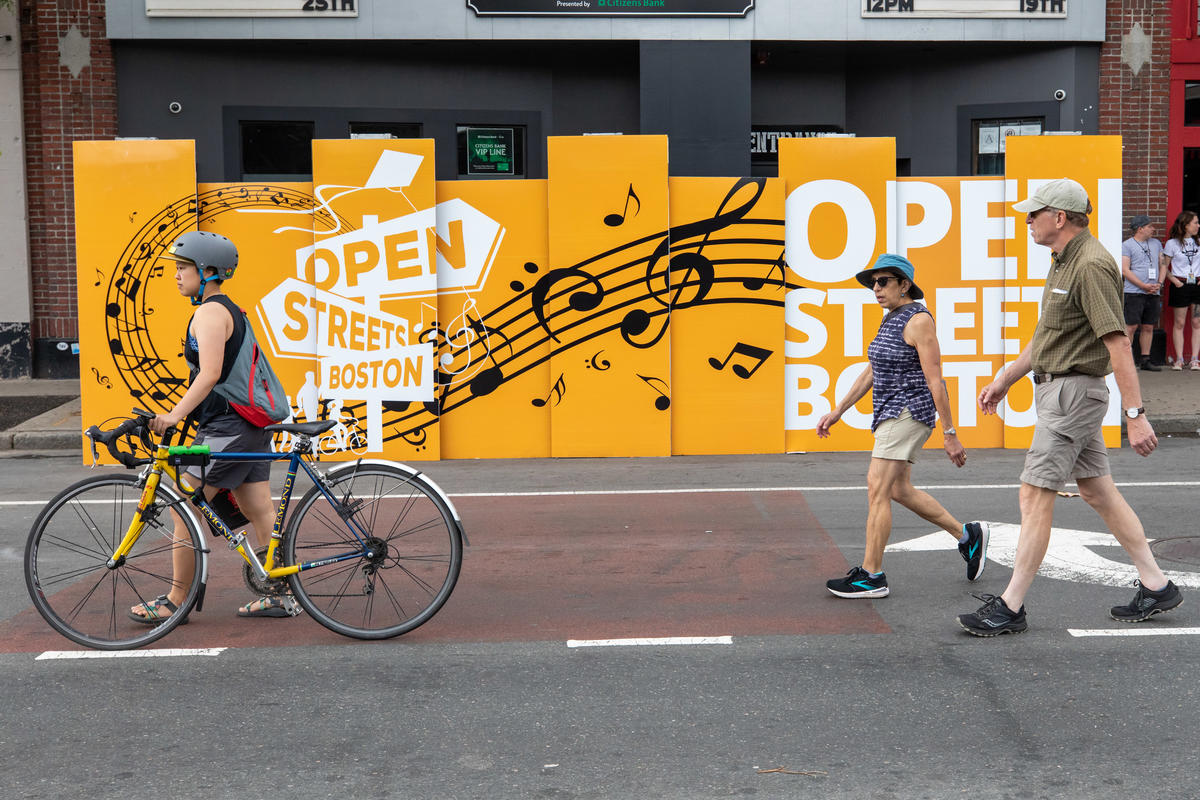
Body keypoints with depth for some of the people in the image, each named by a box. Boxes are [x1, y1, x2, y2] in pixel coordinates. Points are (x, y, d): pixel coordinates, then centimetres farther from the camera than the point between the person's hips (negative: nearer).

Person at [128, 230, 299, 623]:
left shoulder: (210, 312, -13)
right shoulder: (231, 311, 18)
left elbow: (210, 373, -26)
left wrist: (175, 414, -31)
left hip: (226, 428, -10)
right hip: (250, 424, 10)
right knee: (260, 511, 9)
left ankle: (175, 601, 4)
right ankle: (281, 595, 12)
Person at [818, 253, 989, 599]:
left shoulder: (918, 319, -15)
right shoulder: (891, 319, 13)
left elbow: (935, 381, -17)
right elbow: (871, 373, 18)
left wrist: (950, 435, -16)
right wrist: (838, 411, 14)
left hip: (909, 412, -10)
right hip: (891, 414, 10)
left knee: (877, 490, -10)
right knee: (900, 491, 16)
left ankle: (871, 577, -5)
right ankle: (968, 536, 28)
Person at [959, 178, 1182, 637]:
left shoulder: (1092, 265, -19)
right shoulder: (1064, 263, 14)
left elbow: (1118, 344, -24)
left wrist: (1135, 414, -26)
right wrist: (1003, 380, 26)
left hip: (1073, 392, -10)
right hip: (1057, 389, 10)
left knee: (1034, 497, -7)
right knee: (1098, 492, 14)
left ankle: (1010, 607, -1)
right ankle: (1155, 587, 23)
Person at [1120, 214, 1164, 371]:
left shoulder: (1156, 243, 17)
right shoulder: (1126, 245, -2)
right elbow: (1125, 270, -9)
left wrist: (1159, 283, 0)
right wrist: (1144, 286, -15)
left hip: (1153, 293, 6)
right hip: (1134, 292, -6)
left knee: (1148, 327, 7)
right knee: (1131, 327, -10)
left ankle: (1146, 361, 12)